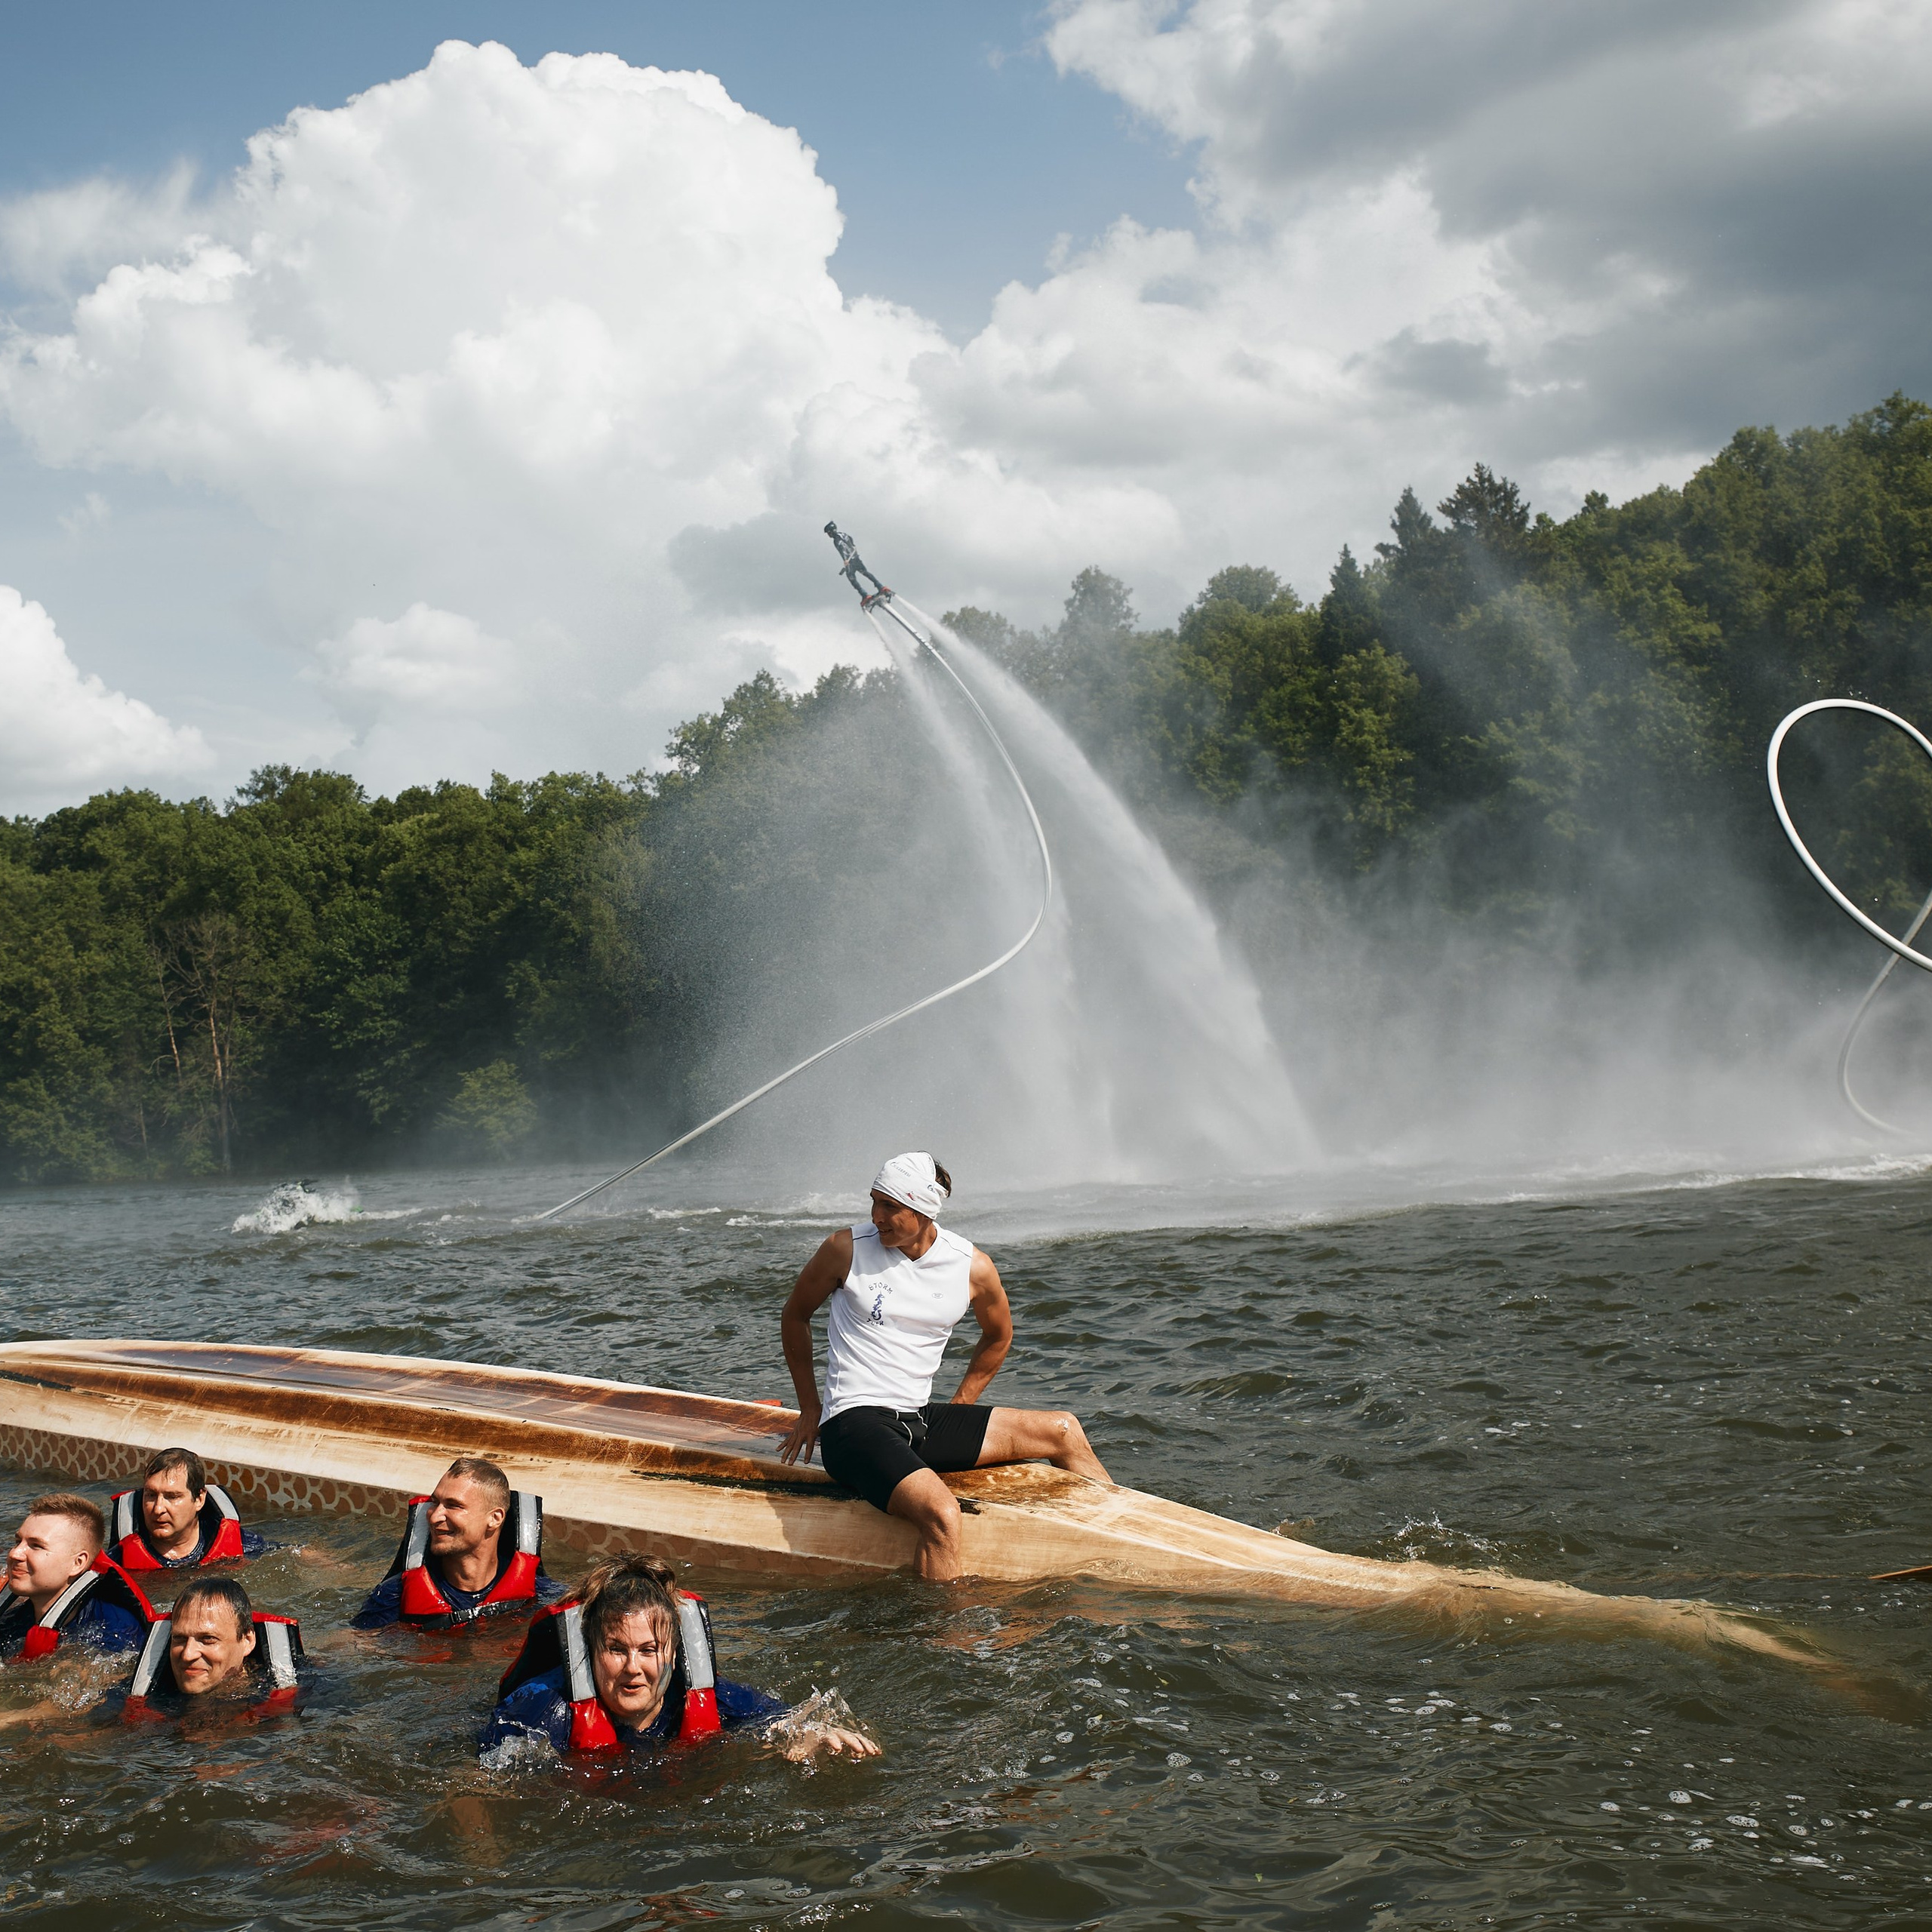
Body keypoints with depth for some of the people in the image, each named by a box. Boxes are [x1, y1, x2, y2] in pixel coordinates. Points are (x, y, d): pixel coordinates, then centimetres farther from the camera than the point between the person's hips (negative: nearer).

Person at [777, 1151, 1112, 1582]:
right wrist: (810, 1410, 10)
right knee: (941, 1514, -35)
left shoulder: (974, 1268, 0)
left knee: (1064, 1431, 7)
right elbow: (795, 1316, 9)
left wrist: (959, 1410, 16)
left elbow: (998, 1336, 21)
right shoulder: (847, 1249, -7)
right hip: (854, 1423, -5)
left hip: (922, 1421, 5)